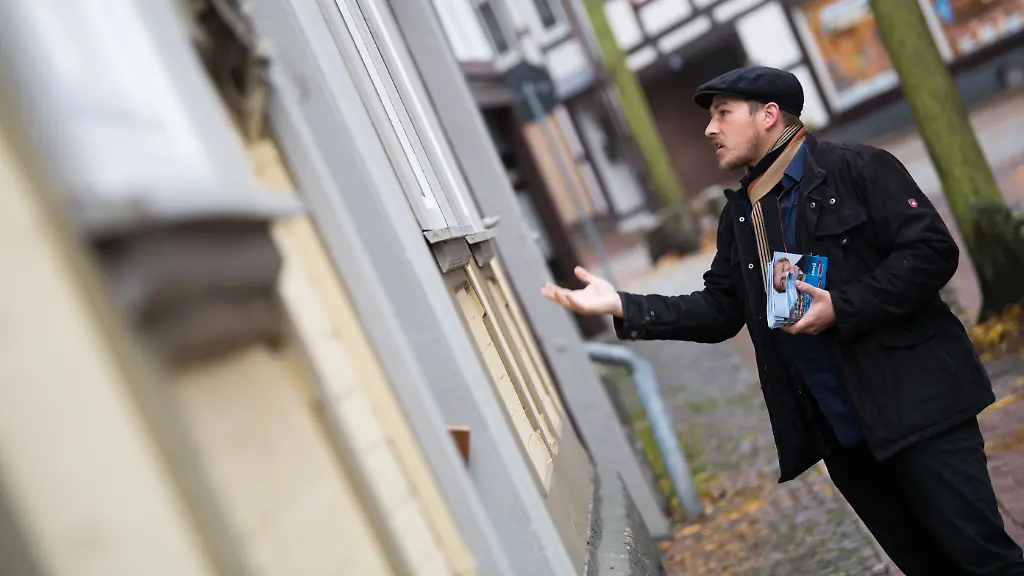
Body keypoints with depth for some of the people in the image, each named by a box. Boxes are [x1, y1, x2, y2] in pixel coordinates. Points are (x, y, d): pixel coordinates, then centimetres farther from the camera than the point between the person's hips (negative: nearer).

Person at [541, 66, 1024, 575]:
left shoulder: (858, 168, -6)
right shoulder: (738, 216, 13)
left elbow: (933, 251, -12)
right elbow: (720, 309, 10)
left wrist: (841, 308, -19)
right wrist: (623, 307, -1)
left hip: (914, 404, -5)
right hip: (833, 430, 6)